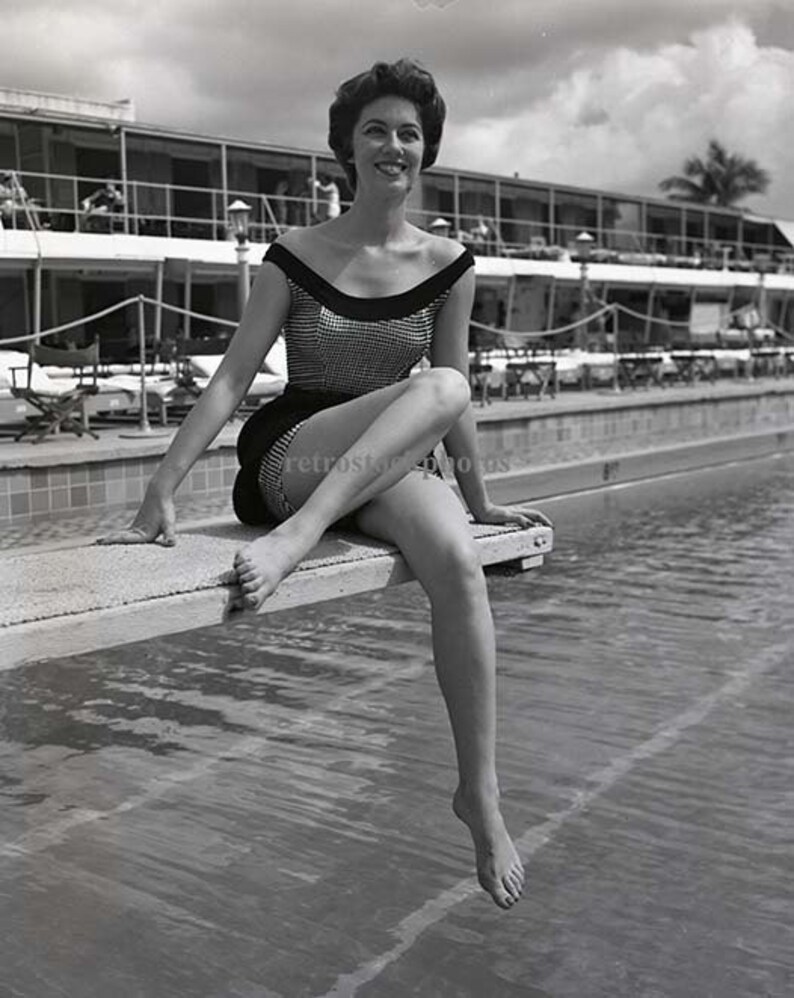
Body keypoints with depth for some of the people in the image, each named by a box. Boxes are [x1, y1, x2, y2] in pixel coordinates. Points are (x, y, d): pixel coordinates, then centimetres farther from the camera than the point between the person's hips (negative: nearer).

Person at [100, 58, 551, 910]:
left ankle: (480, 795, -21)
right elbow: (232, 377, -7)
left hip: (387, 470, 3)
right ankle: (293, 540, -38)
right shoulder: (295, 257, -1)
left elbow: (456, 405, 11)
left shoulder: (448, 267, 5)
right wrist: (163, 489, -15)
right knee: (439, 386, -29)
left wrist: (478, 499, 14)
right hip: (285, 459, -2)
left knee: (457, 563, -31)